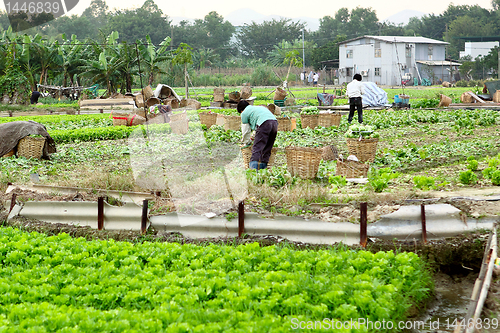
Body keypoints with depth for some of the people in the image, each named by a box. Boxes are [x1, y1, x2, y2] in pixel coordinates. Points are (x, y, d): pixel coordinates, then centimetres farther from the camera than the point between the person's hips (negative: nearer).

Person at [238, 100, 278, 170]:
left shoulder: (244, 113, 17)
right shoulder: (257, 108, 40)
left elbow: (246, 130, 19)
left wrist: (247, 143, 33)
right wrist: (254, 137, 59)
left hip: (264, 123, -7)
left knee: (257, 148, -9)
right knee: (267, 149, 14)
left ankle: (253, 168, -19)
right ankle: (263, 166, 14)